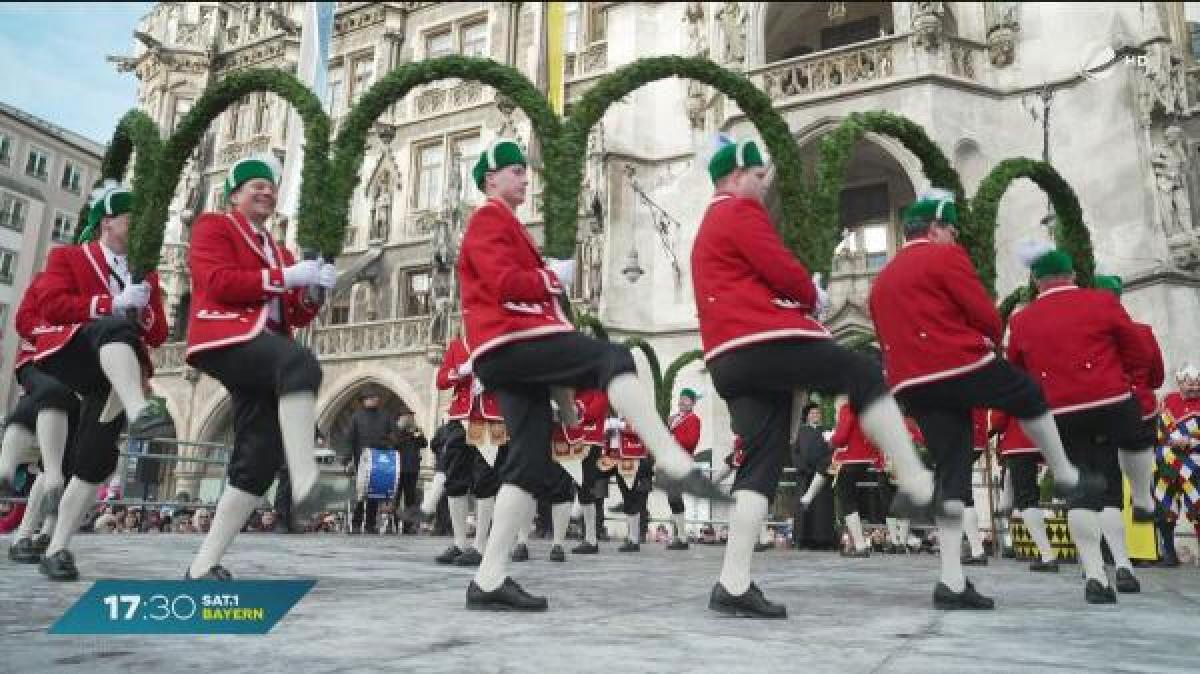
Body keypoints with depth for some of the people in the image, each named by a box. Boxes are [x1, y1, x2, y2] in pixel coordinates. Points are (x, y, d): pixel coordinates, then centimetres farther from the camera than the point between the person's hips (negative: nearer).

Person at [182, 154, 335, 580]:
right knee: (301, 364, -38)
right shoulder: (214, 226, 12)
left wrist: (314, 290, 2)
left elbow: (295, 317, 22)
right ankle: (305, 481, -48)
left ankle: (204, 564, 2)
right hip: (226, 339, -7)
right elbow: (218, 282, -8)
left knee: (260, 457, -4)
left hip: (264, 356, 8)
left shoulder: (279, 251, 31)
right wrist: (283, 277, -11)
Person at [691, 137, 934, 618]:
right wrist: (813, 298, 10)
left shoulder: (707, 231, 32)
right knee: (865, 376, 0)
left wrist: (800, 303, 18)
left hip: (729, 361, 9)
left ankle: (733, 586, -3)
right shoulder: (740, 211, 1)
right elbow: (781, 269, -9)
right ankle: (917, 485, -3)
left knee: (760, 464, 2)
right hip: (765, 341, -9)